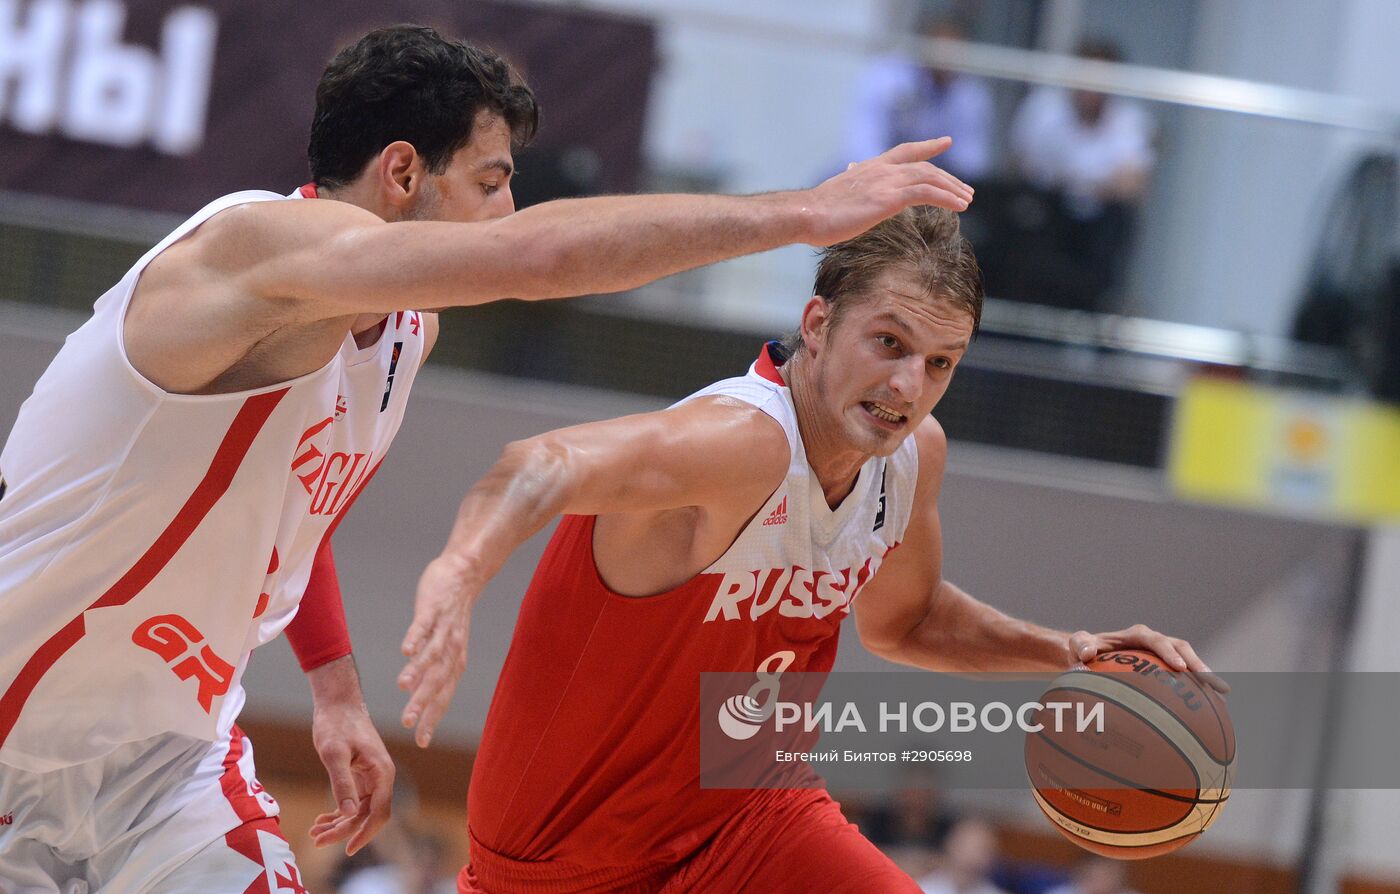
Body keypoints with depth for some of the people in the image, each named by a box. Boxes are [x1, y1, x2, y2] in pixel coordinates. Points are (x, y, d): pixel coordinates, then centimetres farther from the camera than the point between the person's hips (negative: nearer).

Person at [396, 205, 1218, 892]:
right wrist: (460, 571, -73)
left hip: (744, 813, 6)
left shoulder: (915, 454, -5)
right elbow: (544, 466, -52)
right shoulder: (743, 443, -32)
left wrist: (1067, 652, 3)